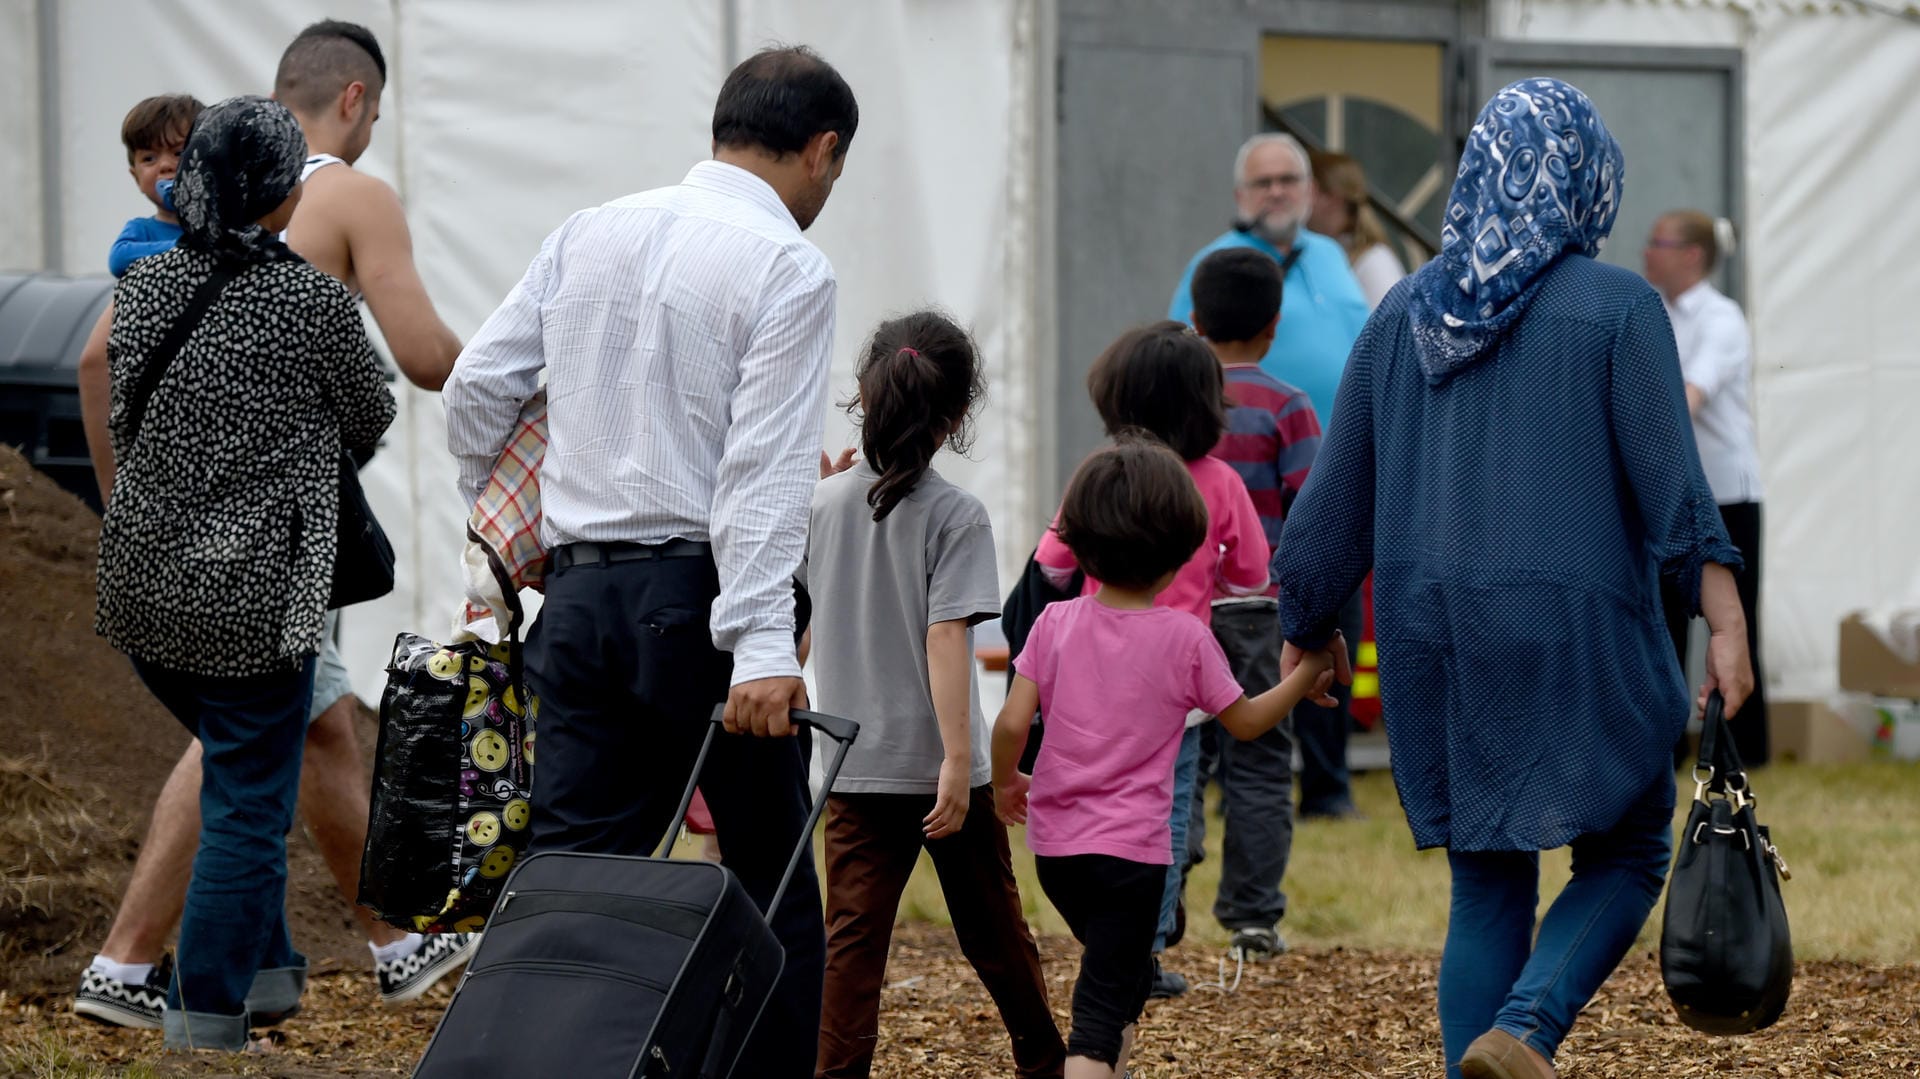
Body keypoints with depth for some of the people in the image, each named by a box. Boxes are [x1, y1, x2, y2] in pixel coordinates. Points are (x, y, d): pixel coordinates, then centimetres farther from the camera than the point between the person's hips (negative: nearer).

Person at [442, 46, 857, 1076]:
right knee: (771, 884, 7)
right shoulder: (787, 268, -8)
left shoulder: (588, 234, 10)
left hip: (580, 598, 5)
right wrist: (762, 647, -22)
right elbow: (766, 466, -17)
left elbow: (478, 384, 12)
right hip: (701, 594, -5)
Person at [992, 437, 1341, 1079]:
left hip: (1054, 841, 4)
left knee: (1125, 975, 27)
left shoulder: (1056, 624, -1)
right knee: (1103, 1007, -7)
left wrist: (1005, 784, 14)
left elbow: (1012, 723, -4)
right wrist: (1304, 678, 19)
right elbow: (1246, 721, 5)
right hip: (1131, 847, -4)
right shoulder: (1186, 638, -7)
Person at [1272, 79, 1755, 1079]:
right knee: (1625, 855, 9)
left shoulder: (1406, 311, 6)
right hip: (1574, 629, -4)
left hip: (1435, 635, 4)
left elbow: (1339, 494, 9)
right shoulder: (1617, 307, -6)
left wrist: (1302, 639, 16)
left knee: (1488, 886, 11)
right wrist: (1725, 623, -15)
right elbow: (1672, 479, -14)